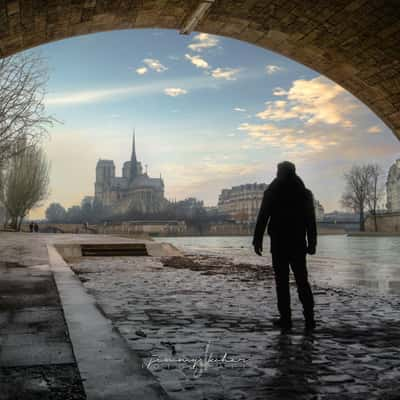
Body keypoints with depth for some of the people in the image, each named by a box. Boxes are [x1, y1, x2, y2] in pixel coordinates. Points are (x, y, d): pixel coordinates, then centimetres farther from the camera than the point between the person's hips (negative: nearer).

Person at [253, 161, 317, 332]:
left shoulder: (271, 191, -2)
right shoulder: (305, 192, 6)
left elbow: (262, 218, -6)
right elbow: (311, 220, 5)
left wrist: (257, 240, -3)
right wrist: (312, 243, 9)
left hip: (278, 244, -2)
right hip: (298, 244, 3)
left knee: (282, 282, 2)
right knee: (302, 281, 10)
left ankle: (286, 319, 1)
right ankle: (309, 318, 5)